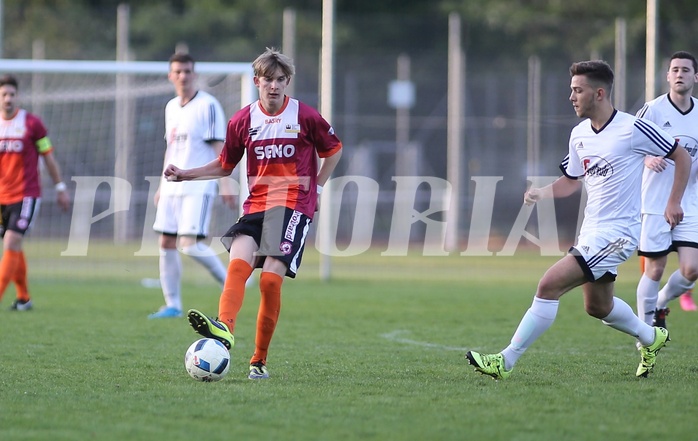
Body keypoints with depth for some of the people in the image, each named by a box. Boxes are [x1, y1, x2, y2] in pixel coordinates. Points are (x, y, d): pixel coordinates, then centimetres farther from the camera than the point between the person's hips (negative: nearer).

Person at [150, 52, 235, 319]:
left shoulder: (208, 105, -7)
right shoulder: (171, 107, 15)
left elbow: (218, 147, -10)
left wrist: (225, 185, -16)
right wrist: (162, 186, 22)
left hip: (198, 187, -7)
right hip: (172, 186, 7)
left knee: (190, 244, -16)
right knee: (166, 244, 2)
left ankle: (228, 282, 5)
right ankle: (173, 305, 9)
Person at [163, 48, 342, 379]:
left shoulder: (306, 117, 0)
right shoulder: (242, 121, 7)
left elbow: (333, 150, 15)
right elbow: (225, 165, 19)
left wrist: (317, 186, 5)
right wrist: (185, 175, 8)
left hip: (294, 206, -3)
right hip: (255, 205, 3)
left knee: (271, 279, -15)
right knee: (238, 263, -24)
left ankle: (259, 361, -5)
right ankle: (224, 328, -48)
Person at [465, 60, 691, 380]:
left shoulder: (633, 129, -14)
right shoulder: (579, 134, 7)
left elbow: (682, 157, -4)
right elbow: (571, 180, 19)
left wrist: (674, 202, -8)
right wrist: (541, 194, -1)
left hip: (616, 233, -9)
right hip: (591, 230, 9)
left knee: (550, 285, -18)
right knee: (597, 306, 21)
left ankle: (506, 361, -15)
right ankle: (651, 338, 48)